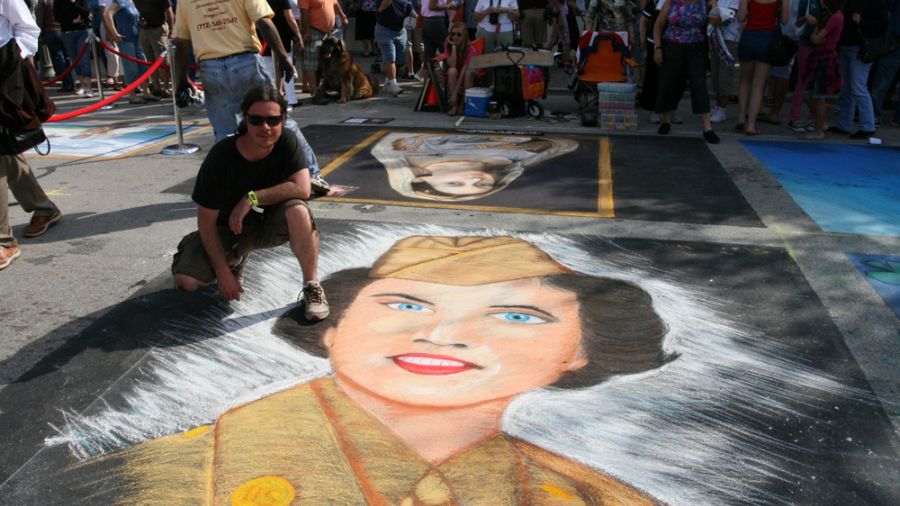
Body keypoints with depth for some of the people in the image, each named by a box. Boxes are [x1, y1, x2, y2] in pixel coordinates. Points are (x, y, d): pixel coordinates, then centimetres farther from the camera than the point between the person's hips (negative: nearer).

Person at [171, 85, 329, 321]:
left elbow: (302, 188, -29)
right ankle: (236, 258, 18)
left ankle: (311, 287, -17)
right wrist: (222, 271, -18)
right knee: (186, 281, -16)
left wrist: (252, 198, -30)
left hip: (270, 224, 0)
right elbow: (207, 221, -17)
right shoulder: (221, 158, -23)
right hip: (228, 229, 0)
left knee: (298, 211, -34)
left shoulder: (288, 143, -18)